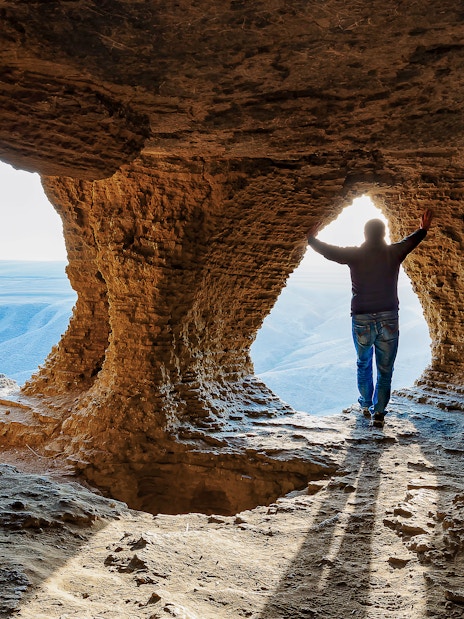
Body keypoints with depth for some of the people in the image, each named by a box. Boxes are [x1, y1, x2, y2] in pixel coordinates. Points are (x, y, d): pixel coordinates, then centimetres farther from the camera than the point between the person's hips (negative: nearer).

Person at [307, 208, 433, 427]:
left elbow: (328, 251, 6)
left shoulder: (355, 255, -5)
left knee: (363, 365, 22)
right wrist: (423, 229, 41)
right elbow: (412, 240, 20)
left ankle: (366, 405, 33)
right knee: (385, 369, 8)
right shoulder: (393, 253, -1)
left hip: (362, 320, 0)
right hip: (389, 319, 0)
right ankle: (378, 412, 3)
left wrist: (312, 239, 26)